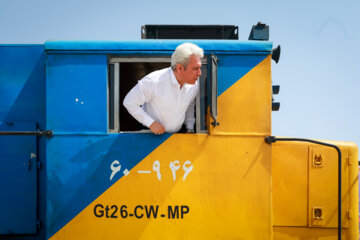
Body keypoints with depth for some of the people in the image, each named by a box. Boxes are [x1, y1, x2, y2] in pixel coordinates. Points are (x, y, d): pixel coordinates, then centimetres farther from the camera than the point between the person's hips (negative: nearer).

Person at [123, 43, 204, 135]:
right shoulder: (154, 81, -20)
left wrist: (190, 129, 11)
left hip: (177, 134, 4)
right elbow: (129, 102, -11)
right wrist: (151, 123, -15)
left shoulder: (194, 84, -2)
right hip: (151, 135, -4)